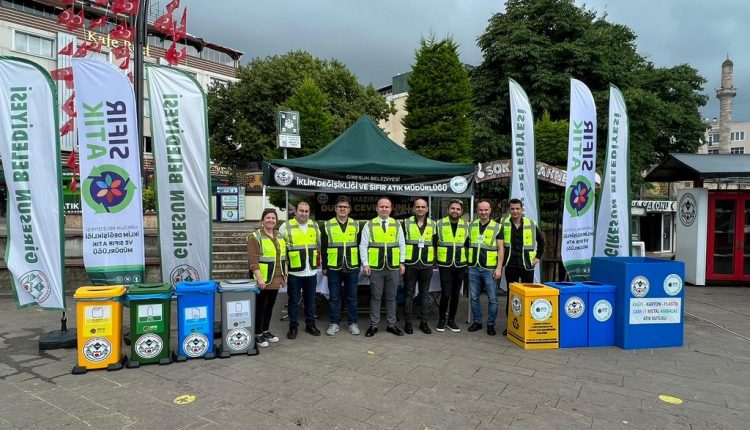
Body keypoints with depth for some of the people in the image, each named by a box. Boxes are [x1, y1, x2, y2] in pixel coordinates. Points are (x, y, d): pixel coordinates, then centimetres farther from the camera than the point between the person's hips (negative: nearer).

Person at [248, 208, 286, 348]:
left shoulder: (279, 236, 12)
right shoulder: (255, 237, -10)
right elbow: (253, 260, -16)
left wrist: (284, 275, 14)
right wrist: (259, 278, -22)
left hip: (276, 279, 7)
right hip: (263, 280, -6)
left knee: (270, 307, 14)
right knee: (260, 307, 1)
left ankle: (265, 331, 27)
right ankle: (258, 334, 12)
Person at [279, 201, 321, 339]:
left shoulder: (314, 226, 8)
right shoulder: (286, 226, -6)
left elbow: (319, 245, 17)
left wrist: (318, 259, 13)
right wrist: (284, 262, -6)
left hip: (311, 271, 4)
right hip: (294, 272, -4)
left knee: (310, 300, 14)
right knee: (294, 300, 7)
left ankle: (310, 324, 27)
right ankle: (293, 326, 19)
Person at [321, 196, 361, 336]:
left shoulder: (356, 225, 6)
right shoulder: (328, 225, 3)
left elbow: (360, 246, 9)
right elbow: (323, 248, 4)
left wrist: (359, 265, 6)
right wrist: (324, 267, 2)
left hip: (352, 267, 1)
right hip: (334, 267, 0)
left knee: (352, 297, 8)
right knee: (334, 297, 7)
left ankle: (353, 323, 19)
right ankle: (334, 323, 18)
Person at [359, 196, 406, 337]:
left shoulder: (397, 225, 8)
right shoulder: (369, 225, 2)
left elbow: (402, 245, 10)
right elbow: (363, 246, 0)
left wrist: (402, 262, 3)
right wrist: (365, 264, -6)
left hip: (393, 267, 2)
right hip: (375, 268, -2)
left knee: (391, 297, 10)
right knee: (375, 297, 4)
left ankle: (391, 324, 20)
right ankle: (373, 325, 15)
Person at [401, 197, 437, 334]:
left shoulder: (432, 224, 8)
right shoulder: (406, 223, 0)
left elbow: (435, 243, 13)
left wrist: (434, 260, 7)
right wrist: (401, 260, -1)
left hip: (426, 265, 2)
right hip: (410, 264, -2)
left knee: (424, 294, 10)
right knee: (409, 294, 4)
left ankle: (423, 322, 19)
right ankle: (407, 323, 12)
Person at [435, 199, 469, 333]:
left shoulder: (466, 226, 6)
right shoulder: (440, 224, -2)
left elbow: (468, 244, 15)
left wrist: (467, 261, 11)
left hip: (460, 265, 3)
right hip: (445, 265, -3)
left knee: (455, 294, 10)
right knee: (446, 294, -7)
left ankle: (451, 320, 23)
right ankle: (441, 320, 13)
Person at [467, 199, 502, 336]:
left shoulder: (497, 227, -1)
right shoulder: (471, 226, 7)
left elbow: (500, 249, -1)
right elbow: (466, 244, 16)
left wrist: (499, 268, -8)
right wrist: (466, 262, 8)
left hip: (489, 269, -3)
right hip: (473, 268, 3)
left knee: (492, 298, 2)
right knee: (474, 297, 9)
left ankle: (491, 324, 16)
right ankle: (477, 322, 24)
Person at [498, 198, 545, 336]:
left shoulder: (531, 224, 1)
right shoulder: (504, 223, -2)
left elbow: (541, 241, 16)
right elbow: (501, 245, 1)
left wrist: (538, 256, 10)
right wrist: (499, 266, -6)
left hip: (527, 266, 1)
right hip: (511, 266, 0)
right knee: (511, 295, 8)